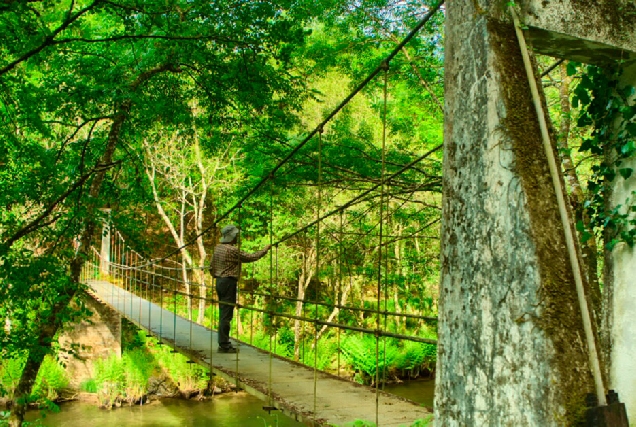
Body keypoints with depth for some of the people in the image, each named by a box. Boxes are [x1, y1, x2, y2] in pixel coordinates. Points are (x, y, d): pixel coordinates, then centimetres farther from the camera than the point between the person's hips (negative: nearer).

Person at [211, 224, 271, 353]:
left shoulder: (218, 248, 9)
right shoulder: (233, 250, -16)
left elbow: (212, 265, 15)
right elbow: (251, 257, -11)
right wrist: (265, 249, 1)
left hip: (219, 281, 9)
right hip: (228, 282, -9)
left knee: (223, 313, 13)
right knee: (226, 314, -6)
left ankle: (223, 343, 18)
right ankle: (224, 345, -3)